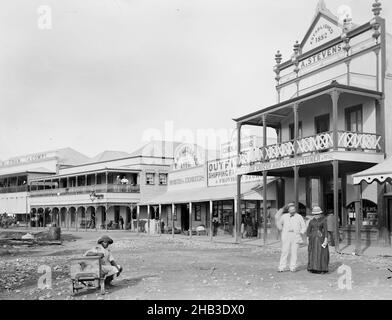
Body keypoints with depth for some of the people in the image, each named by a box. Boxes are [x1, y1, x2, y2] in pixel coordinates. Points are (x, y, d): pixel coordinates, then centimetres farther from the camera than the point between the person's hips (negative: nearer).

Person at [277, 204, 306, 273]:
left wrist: (300, 233, -2)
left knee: (294, 252, -1)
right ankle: (282, 267, -2)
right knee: (285, 251, -4)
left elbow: (304, 227, 11)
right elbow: (279, 223, 24)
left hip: (295, 236, 0)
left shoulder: (299, 217, 7)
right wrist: (282, 230, 12)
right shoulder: (284, 216, 9)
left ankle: (293, 267, 6)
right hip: (286, 236, 0)